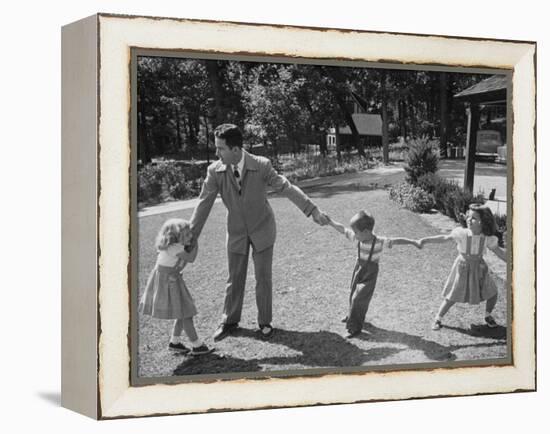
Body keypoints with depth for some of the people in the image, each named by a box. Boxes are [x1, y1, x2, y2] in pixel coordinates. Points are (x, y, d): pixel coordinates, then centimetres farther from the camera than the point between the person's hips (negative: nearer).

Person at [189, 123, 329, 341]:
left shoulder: (261, 166, -22)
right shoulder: (215, 171, -17)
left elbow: (286, 188, -21)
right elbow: (204, 204, -10)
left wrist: (313, 210, -27)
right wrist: (191, 236, -7)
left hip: (262, 230, -2)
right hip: (236, 232, 2)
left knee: (263, 278, 6)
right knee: (235, 278, 12)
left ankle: (265, 322, 24)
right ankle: (229, 321, 30)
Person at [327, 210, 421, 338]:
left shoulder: (380, 241, -25)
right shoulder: (357, 238, -14)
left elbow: (396, 241, -19)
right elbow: (342, 229, -6)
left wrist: (413, 242, -21)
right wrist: (329, 221, -8)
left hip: (370, 274, -5)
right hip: (358, 269, 5)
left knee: (358, 299, -7)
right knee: (353, 295, 20)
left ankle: (355, 327, 5)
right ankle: (352, 316, 45)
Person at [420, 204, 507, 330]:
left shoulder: (487, 238, -15)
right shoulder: (462, 233, -20)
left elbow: (499, 252, -4)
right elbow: (444, 238, -10)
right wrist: (425, 240, -13)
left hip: (479, 268, 2)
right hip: (462, 267, -2)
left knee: (492, 293, 5)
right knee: (452, 297, 0)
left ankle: (488, 316, 34)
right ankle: (437, 319, 19)